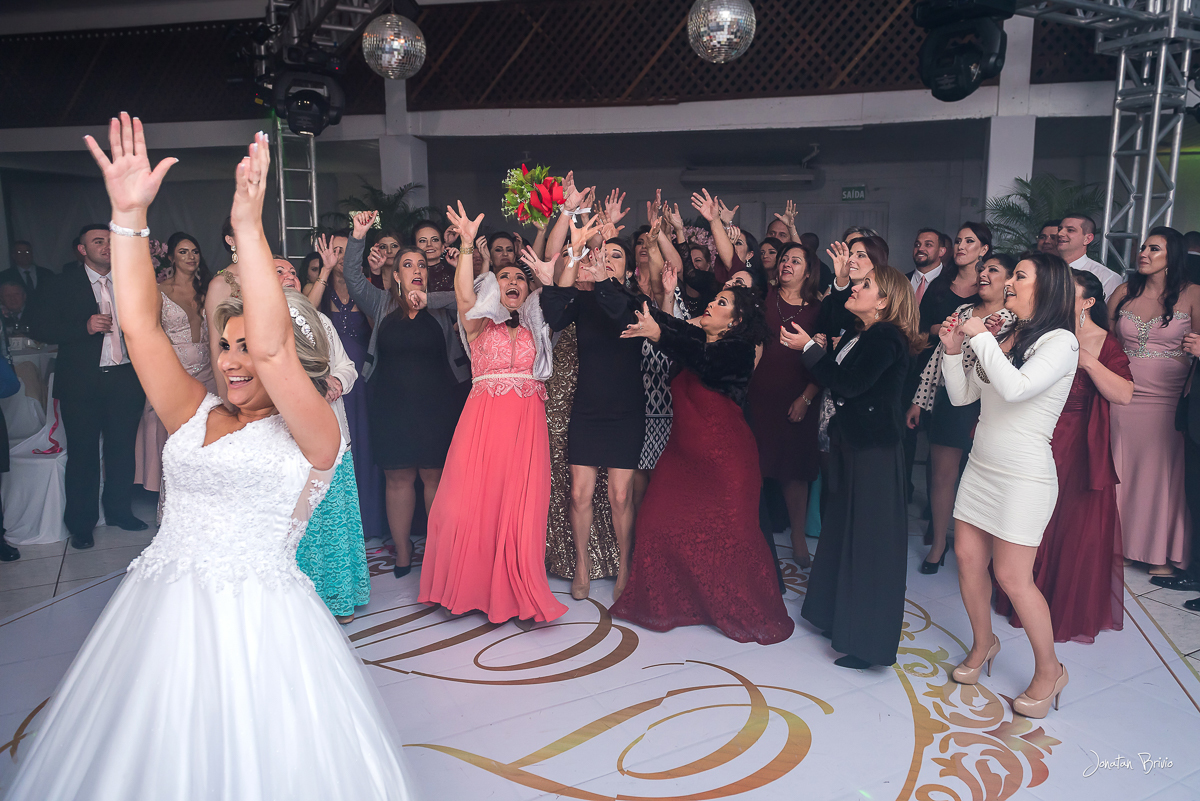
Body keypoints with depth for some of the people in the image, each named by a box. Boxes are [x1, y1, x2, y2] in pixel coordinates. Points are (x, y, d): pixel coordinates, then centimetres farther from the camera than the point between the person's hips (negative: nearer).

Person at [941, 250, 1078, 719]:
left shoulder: (1060, 341, -11)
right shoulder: (1004, 339, 8)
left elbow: (1016, 387, -29)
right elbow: (961, 396, 11)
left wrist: (981, 337, -19)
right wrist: (953, 350, -2)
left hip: (1025, 477, -7)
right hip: (981, 468, 7)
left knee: (1012, 576, -3)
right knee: (968, 557, 10)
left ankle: (1049, 670, 17)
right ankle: (983, 644, 32)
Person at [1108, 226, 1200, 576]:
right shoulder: (1124, 292, 6)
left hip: (1168, 400, -2)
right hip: (1123, 399, 2)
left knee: (1162, 472, 6)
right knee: (1120, 470, 8)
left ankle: (1161, 552, 18)